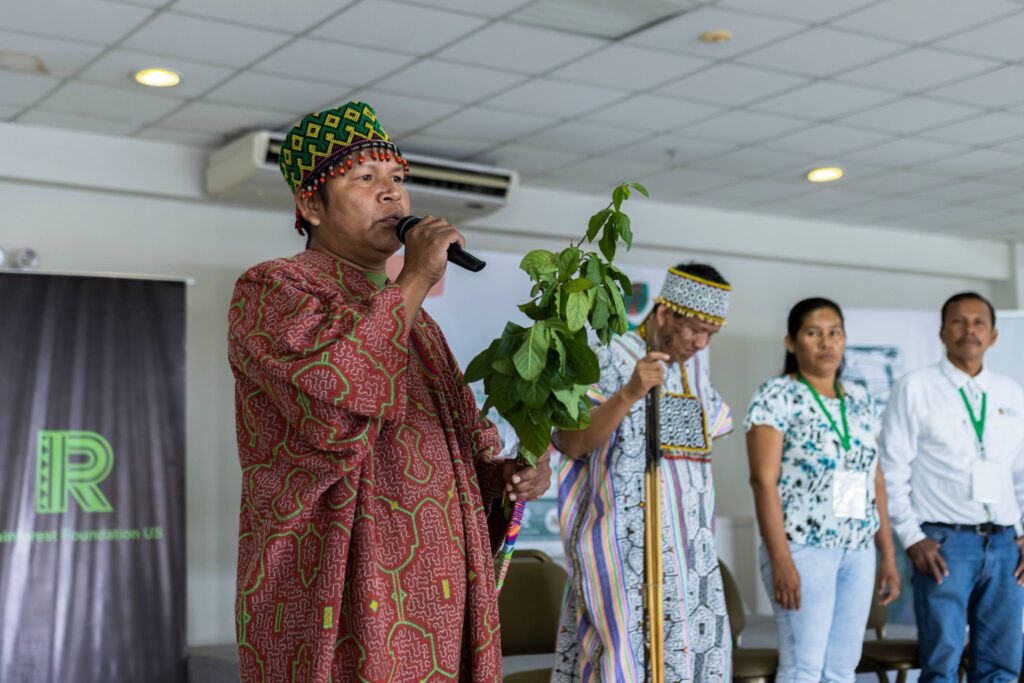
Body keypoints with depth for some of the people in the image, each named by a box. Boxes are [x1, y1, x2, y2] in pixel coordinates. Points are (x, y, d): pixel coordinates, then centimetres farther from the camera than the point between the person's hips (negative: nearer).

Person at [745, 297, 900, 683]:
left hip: (859, 551, 6)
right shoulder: (776, 397, -6)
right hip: (804, 548, -6)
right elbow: (764, 481, -12)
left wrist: (888, 554, 12)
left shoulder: (860, 399, 14)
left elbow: (875, 480, 15)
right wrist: (781, 560, -19)